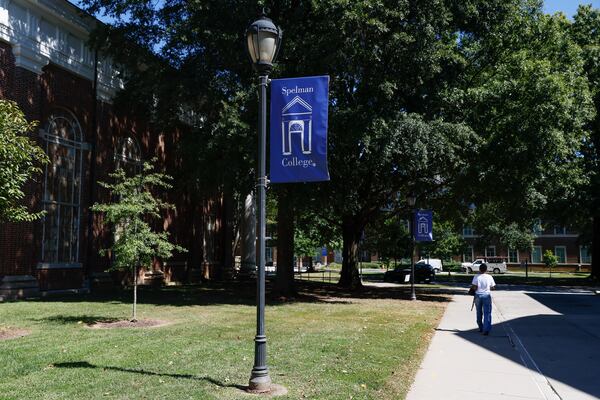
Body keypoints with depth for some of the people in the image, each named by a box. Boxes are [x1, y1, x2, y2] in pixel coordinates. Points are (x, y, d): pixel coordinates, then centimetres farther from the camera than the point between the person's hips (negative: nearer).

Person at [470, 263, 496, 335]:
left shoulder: (476, 277, -8)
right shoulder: (489, 277, -5)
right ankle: (486, 330, -7)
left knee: (479, 313, 16)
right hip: (487, 295, -1)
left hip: (478, 295, 1)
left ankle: (481, 328, 27)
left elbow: (474, 287, -13)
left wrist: (472, 287, 8)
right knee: (487, 313, 2)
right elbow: (493, 287, 0)